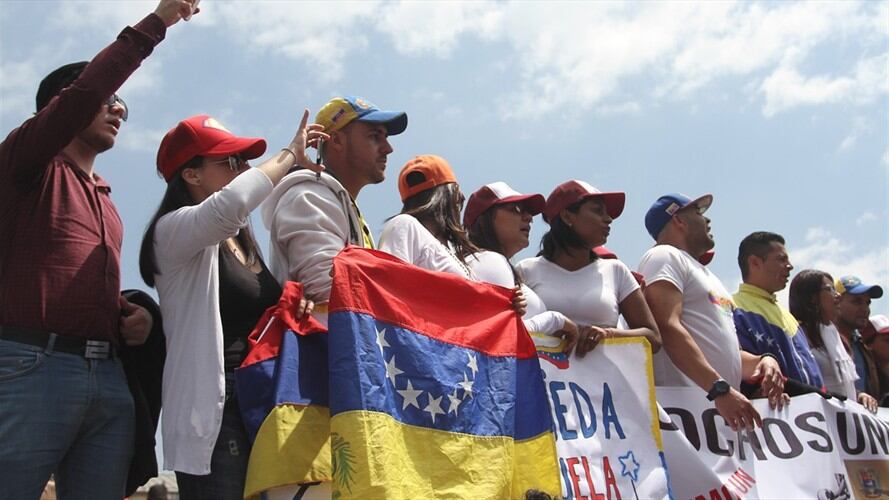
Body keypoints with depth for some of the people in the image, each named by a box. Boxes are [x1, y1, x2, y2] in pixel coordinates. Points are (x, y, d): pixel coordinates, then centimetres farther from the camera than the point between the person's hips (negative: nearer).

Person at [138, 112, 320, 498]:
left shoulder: (243, 243, 21)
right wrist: (289, 155, -13)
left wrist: (297, 306, 3)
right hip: (213, 411, -8)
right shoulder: (174, 229, -6)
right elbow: (230, 205, -27)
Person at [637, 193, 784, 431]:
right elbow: (669, 329, -16)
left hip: (726, 403, 8)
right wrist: (719, 388, -24)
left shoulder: (704, 273, 26)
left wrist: (761, 361, 5)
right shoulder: (664, 256, -1)